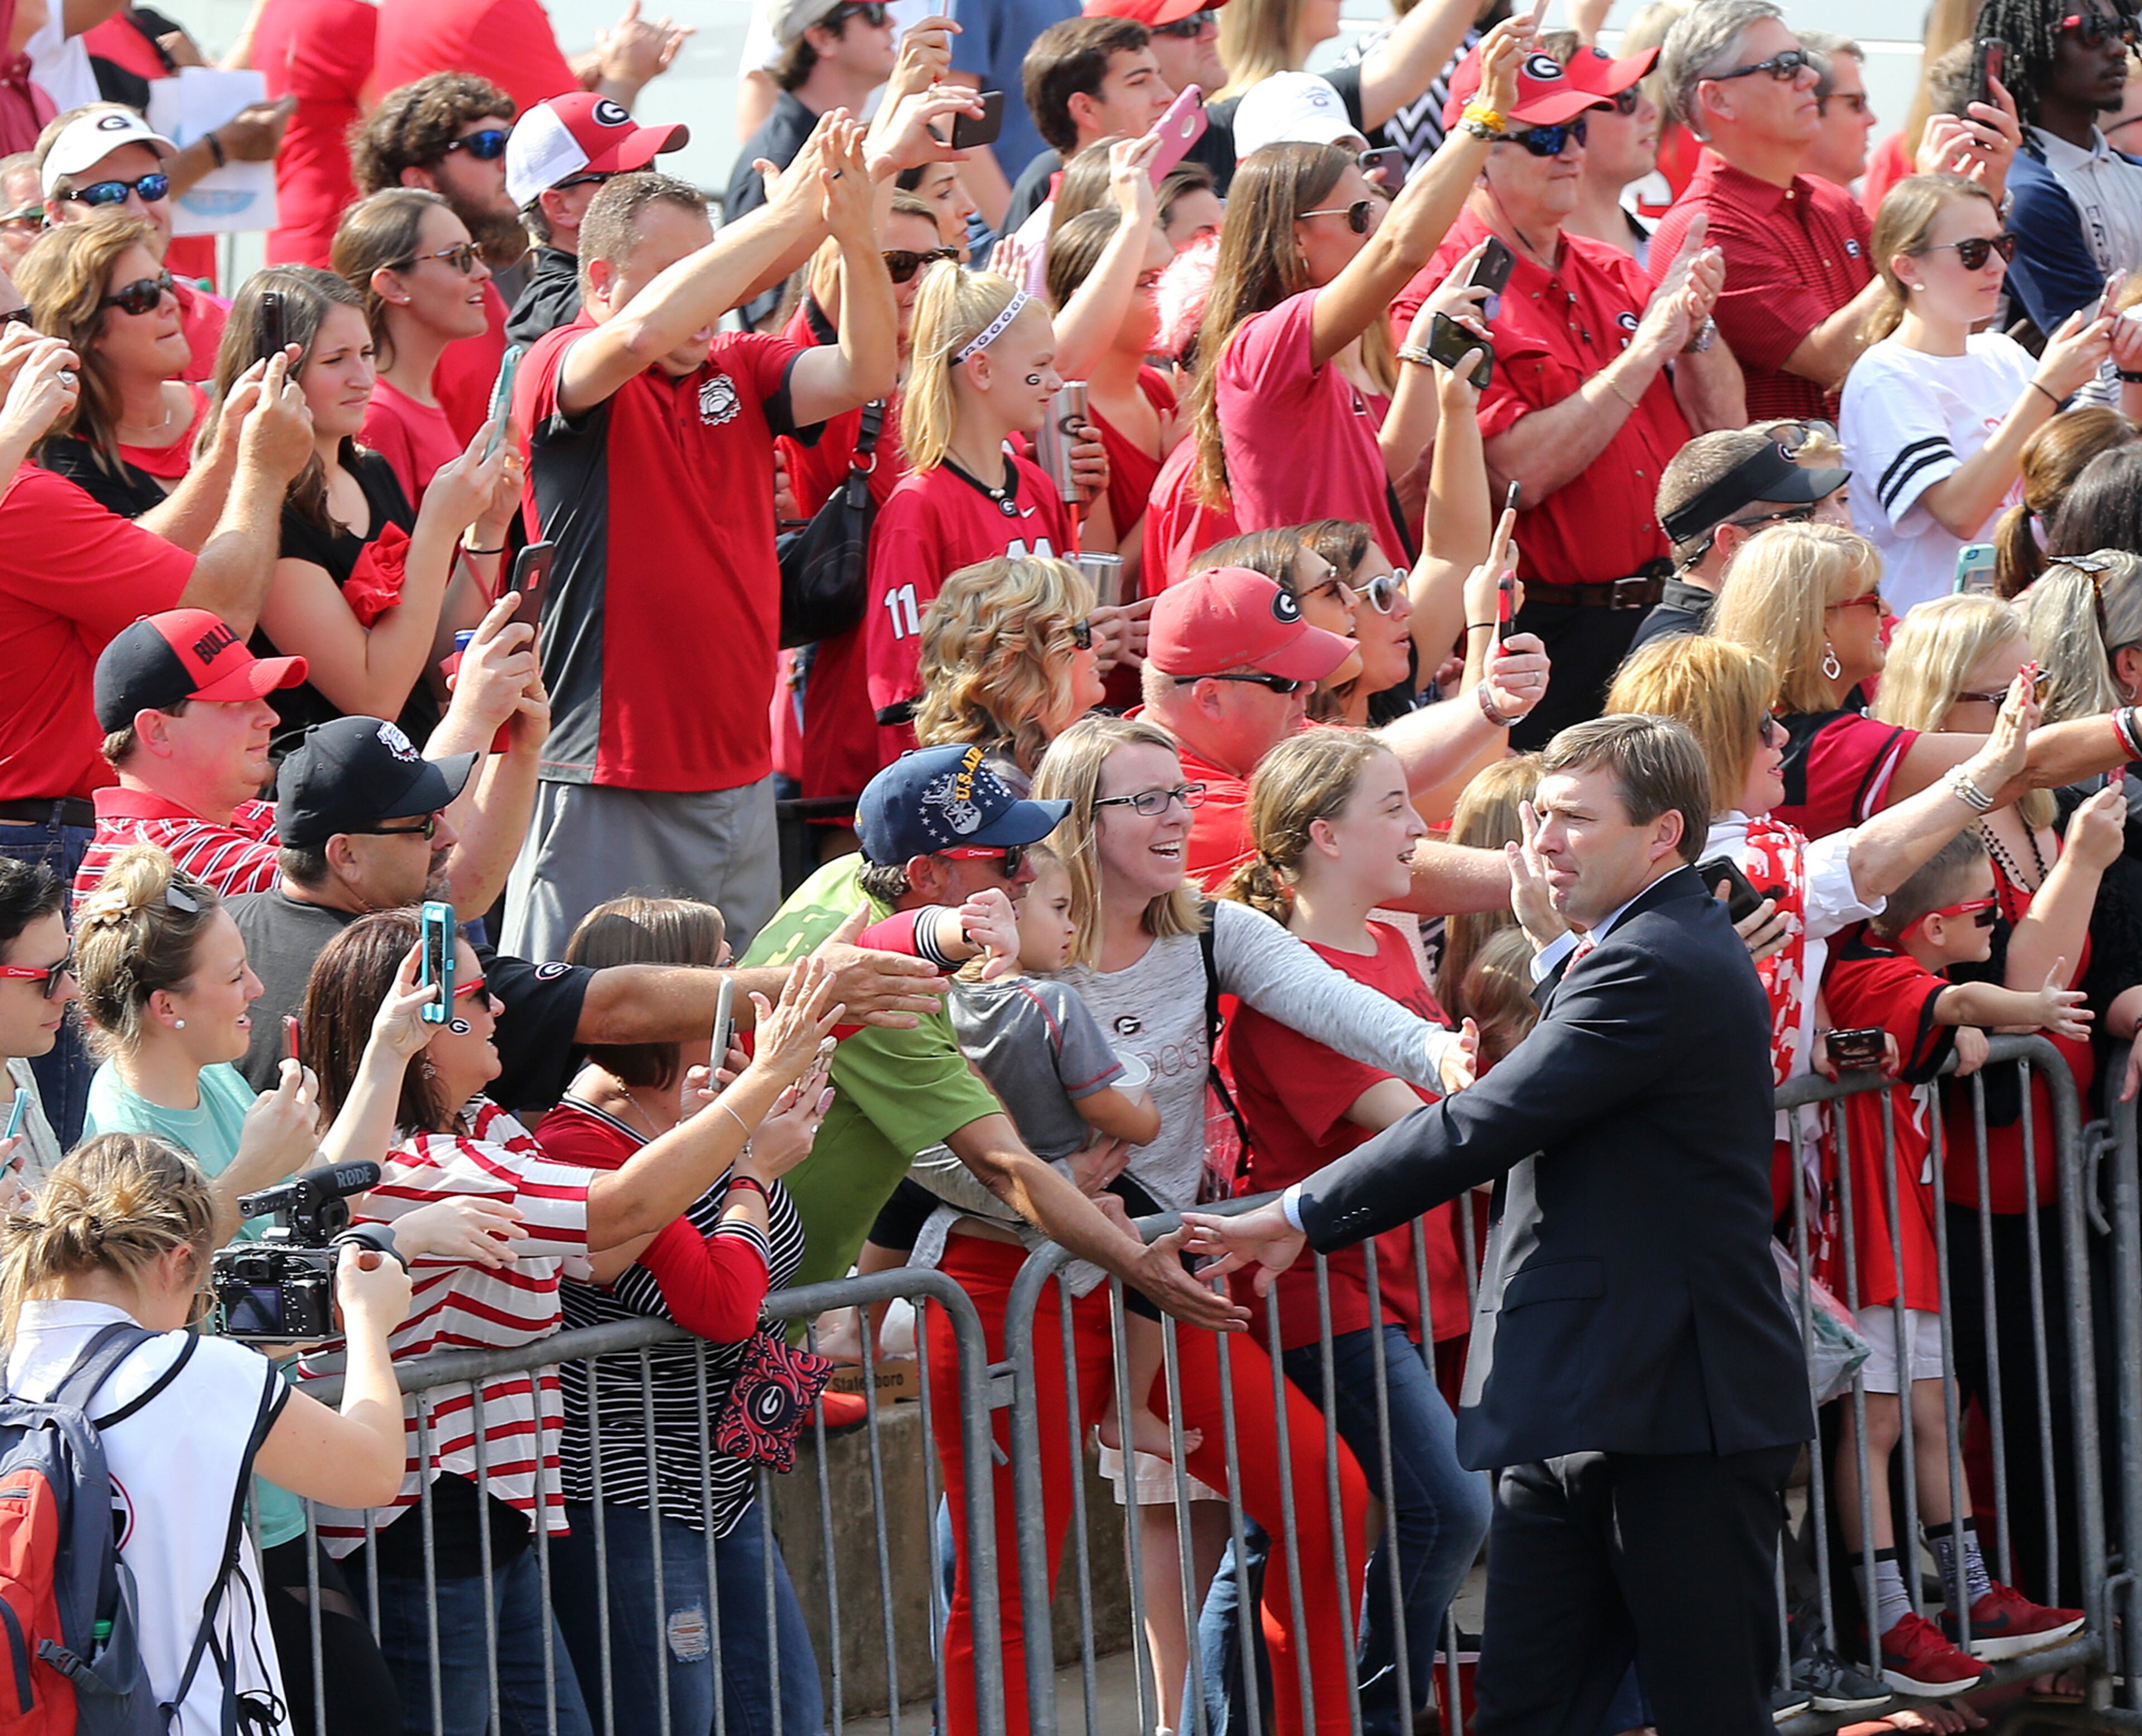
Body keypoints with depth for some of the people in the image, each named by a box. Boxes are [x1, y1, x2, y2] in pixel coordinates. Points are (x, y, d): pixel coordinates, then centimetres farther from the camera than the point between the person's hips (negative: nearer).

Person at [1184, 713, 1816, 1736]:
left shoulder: (1652, 969, -17)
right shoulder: (1674, 947, 17)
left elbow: (1483, 1126, -20)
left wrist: (1302, 1218, -12)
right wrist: (1558, 949, 19)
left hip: (1678, 1415, -11)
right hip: (1575, 1415, 11)